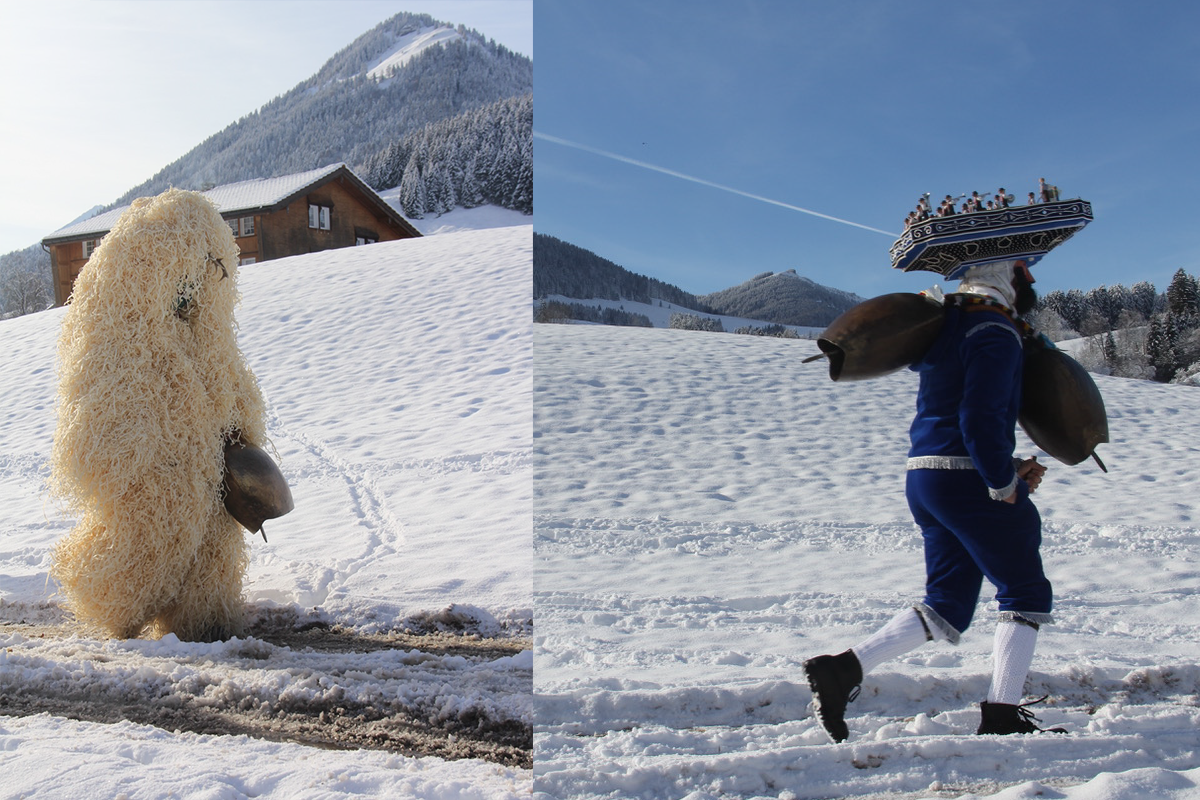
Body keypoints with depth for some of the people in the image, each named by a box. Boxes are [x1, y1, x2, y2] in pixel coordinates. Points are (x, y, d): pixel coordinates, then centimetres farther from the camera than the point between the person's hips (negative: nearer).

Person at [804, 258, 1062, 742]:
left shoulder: (945, 326, 18)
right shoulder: (997, 333, -10)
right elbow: (981, 419, -22)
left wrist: (1009, 467, 16)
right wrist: (1005, 485, -11)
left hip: (924, 477, 9)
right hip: (968, 481, -9)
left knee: (947, 605, 12)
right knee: (1026, 594, 8)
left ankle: (843, 669, 1)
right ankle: (1003, 715, 8)